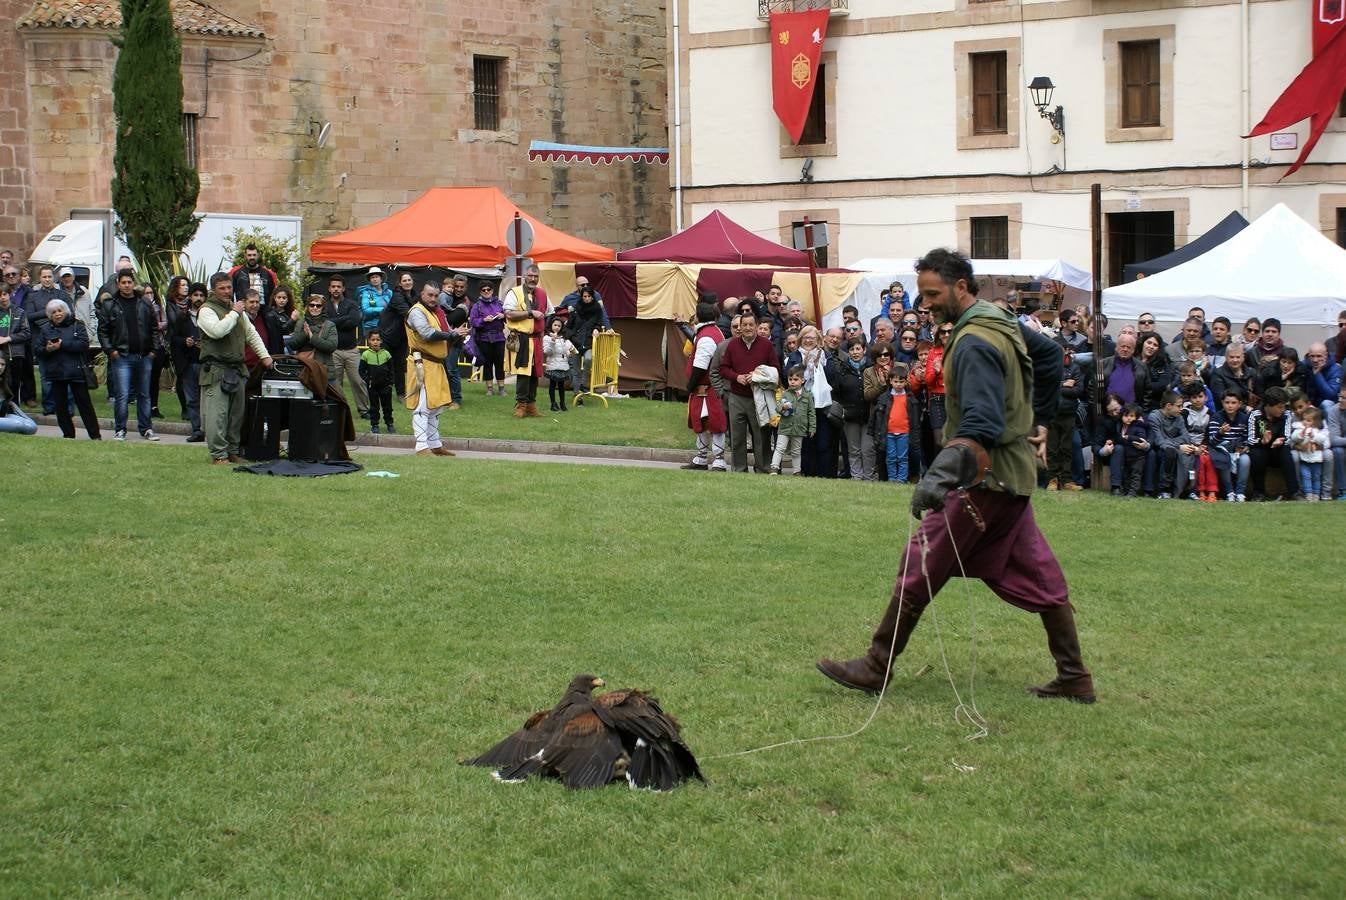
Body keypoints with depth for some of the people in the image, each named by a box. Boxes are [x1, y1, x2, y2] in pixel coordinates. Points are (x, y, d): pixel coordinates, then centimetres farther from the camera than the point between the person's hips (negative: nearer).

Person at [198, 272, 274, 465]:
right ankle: (218, 455, -8)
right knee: (217, 414, -10)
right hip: (216, 371, -8)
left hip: (237, 369, 8)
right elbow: (217, 331, -24)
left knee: (236, 413, 10)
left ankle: (232, 451, 18)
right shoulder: (206, 310, -6)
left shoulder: (236, 309, 18)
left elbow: (251, 334, 25)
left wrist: (264, 355, 16)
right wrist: (234, 313, -15)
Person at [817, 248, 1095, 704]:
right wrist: (1039, 420, 28)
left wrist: (939, 473, -45)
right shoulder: (1002, 322, 9)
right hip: (1014, 473, 10)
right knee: (1037, 576, 11)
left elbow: (980, 424, -34)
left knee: (921, 566, -4)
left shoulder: (974, 344, -21)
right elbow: (1049, 353, 27)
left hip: (983, 479, -10)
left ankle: (877, 667, 2)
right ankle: (1075, 678, 13)